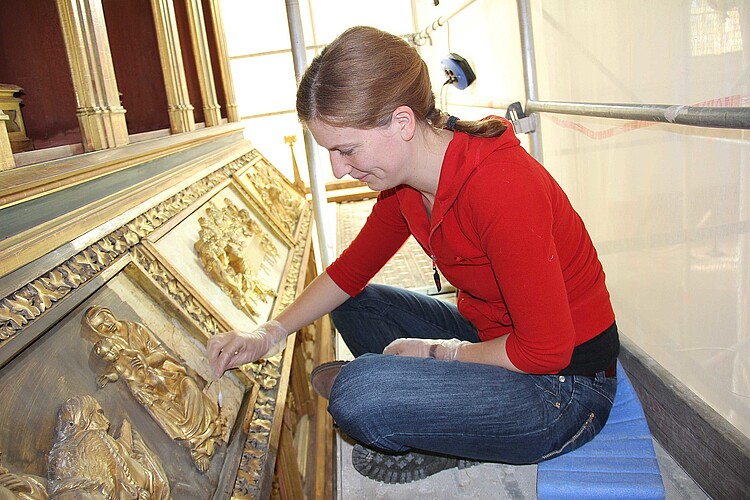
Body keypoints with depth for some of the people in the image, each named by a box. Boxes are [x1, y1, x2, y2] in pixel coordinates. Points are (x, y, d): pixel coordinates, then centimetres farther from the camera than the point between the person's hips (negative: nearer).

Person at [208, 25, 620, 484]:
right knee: (354, 305, 12)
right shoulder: (405, 179, -4)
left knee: (359, 392, -27)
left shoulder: (498, 185, -30)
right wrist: (269, 334, 2)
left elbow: (546, 351, -25)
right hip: (494, 339, 9)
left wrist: (437, 351, -13)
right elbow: (351, 270, 9)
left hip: (567, 389, -8)